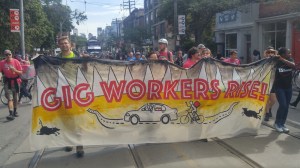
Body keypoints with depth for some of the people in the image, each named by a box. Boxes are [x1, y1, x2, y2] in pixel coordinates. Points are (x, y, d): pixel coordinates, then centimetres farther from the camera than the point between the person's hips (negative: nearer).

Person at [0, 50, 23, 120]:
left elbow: (21, 72, -4)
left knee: (15, 98, 13)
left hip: (16, 81, 1)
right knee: (10, 99, -10)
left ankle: (15, 111, 30)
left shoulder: (16, 61, -6)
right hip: (8, 82, -1)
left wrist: (15, 70, -21)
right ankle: (11, 114, -15)